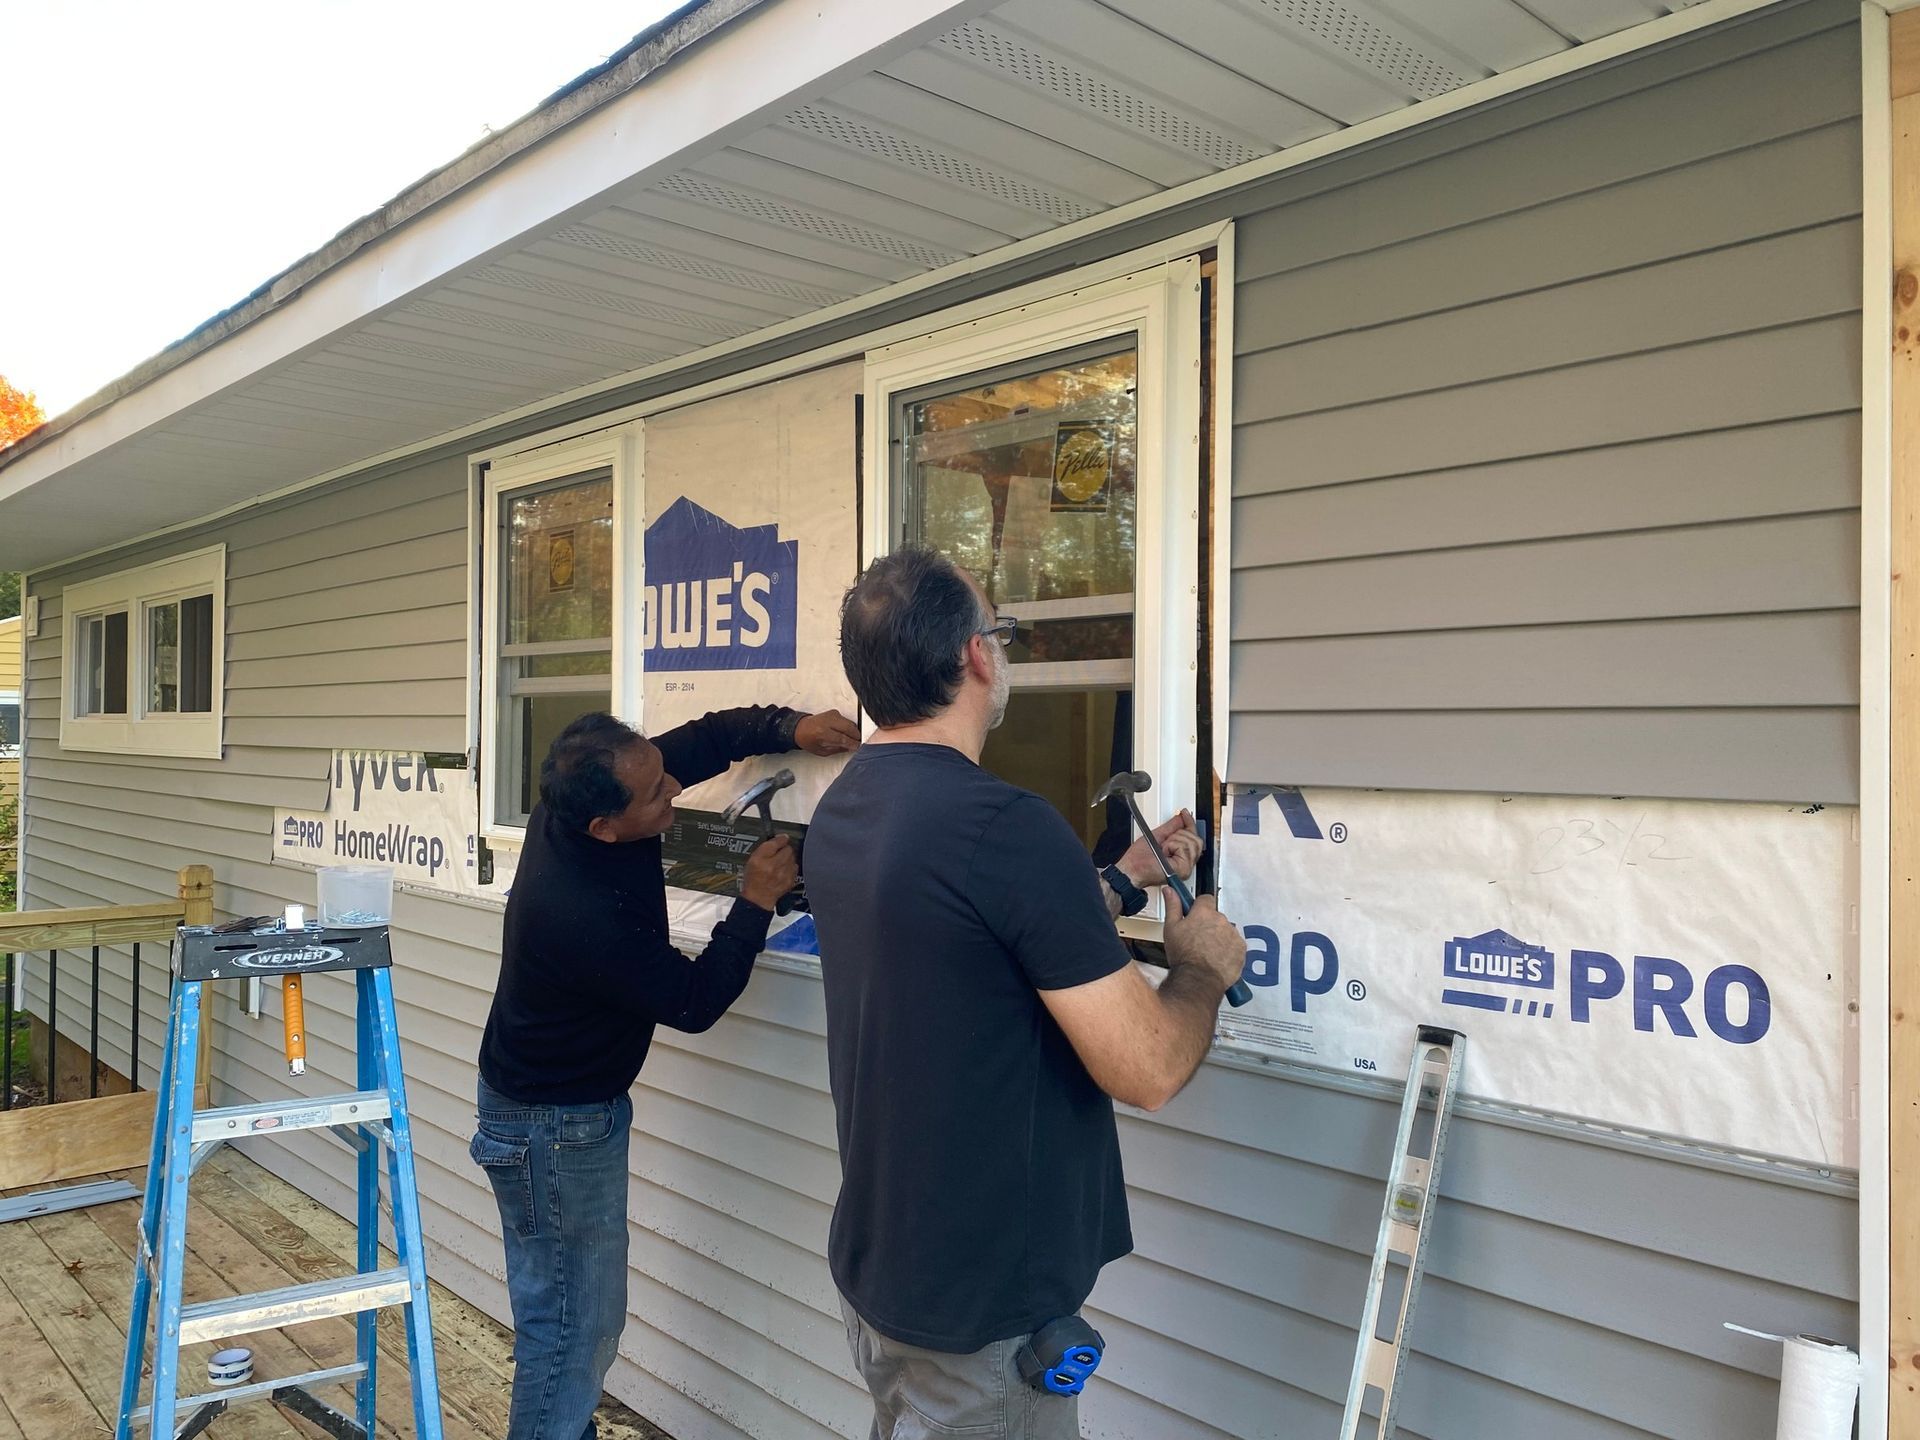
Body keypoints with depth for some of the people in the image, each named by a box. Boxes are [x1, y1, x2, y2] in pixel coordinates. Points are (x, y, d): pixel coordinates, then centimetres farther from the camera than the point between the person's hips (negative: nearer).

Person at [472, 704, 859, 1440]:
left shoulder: (577, 804, -14)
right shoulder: (586, 915, -36)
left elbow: (702, 737, -5)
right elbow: (693, 1000, -21)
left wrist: (789, 728, -22)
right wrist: (756, 902, -18)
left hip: (571, 1102, 9)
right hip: (554, 1125, -9)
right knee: (572, 1319, 5)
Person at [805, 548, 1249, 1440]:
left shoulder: (841, 809, 1)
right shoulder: (1005, 826, -27)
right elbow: (1148, 1070, -24)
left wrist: (1122, 876, 19)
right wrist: (1205, 966, -5)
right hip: (985, 1311, -8)